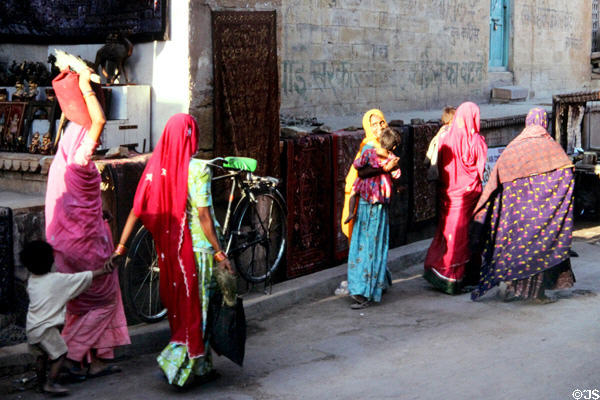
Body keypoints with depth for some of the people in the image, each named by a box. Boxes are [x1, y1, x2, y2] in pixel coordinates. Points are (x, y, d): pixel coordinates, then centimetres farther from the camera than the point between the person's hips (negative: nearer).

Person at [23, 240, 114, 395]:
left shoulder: (31, 280, 9)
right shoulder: (58, 279, -9)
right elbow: (85, 277, -5)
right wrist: (103, 271, 6)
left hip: (31, 328, 7)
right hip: (46, 327, -7)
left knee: (42, 354, 23)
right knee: (60, 353, 5)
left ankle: (41, 381, 30)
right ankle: (50, 383, -1)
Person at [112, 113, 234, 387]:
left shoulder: (155, 167, 0)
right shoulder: (197, 169, -16)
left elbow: (137, 210, -1)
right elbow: (203, 215, -18)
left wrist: (120, 247, 3)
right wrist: (220, 253, -11)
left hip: (168, 248, 6)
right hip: (197, 248, -6)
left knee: (177, 305, 17)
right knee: (197, 308, 5)